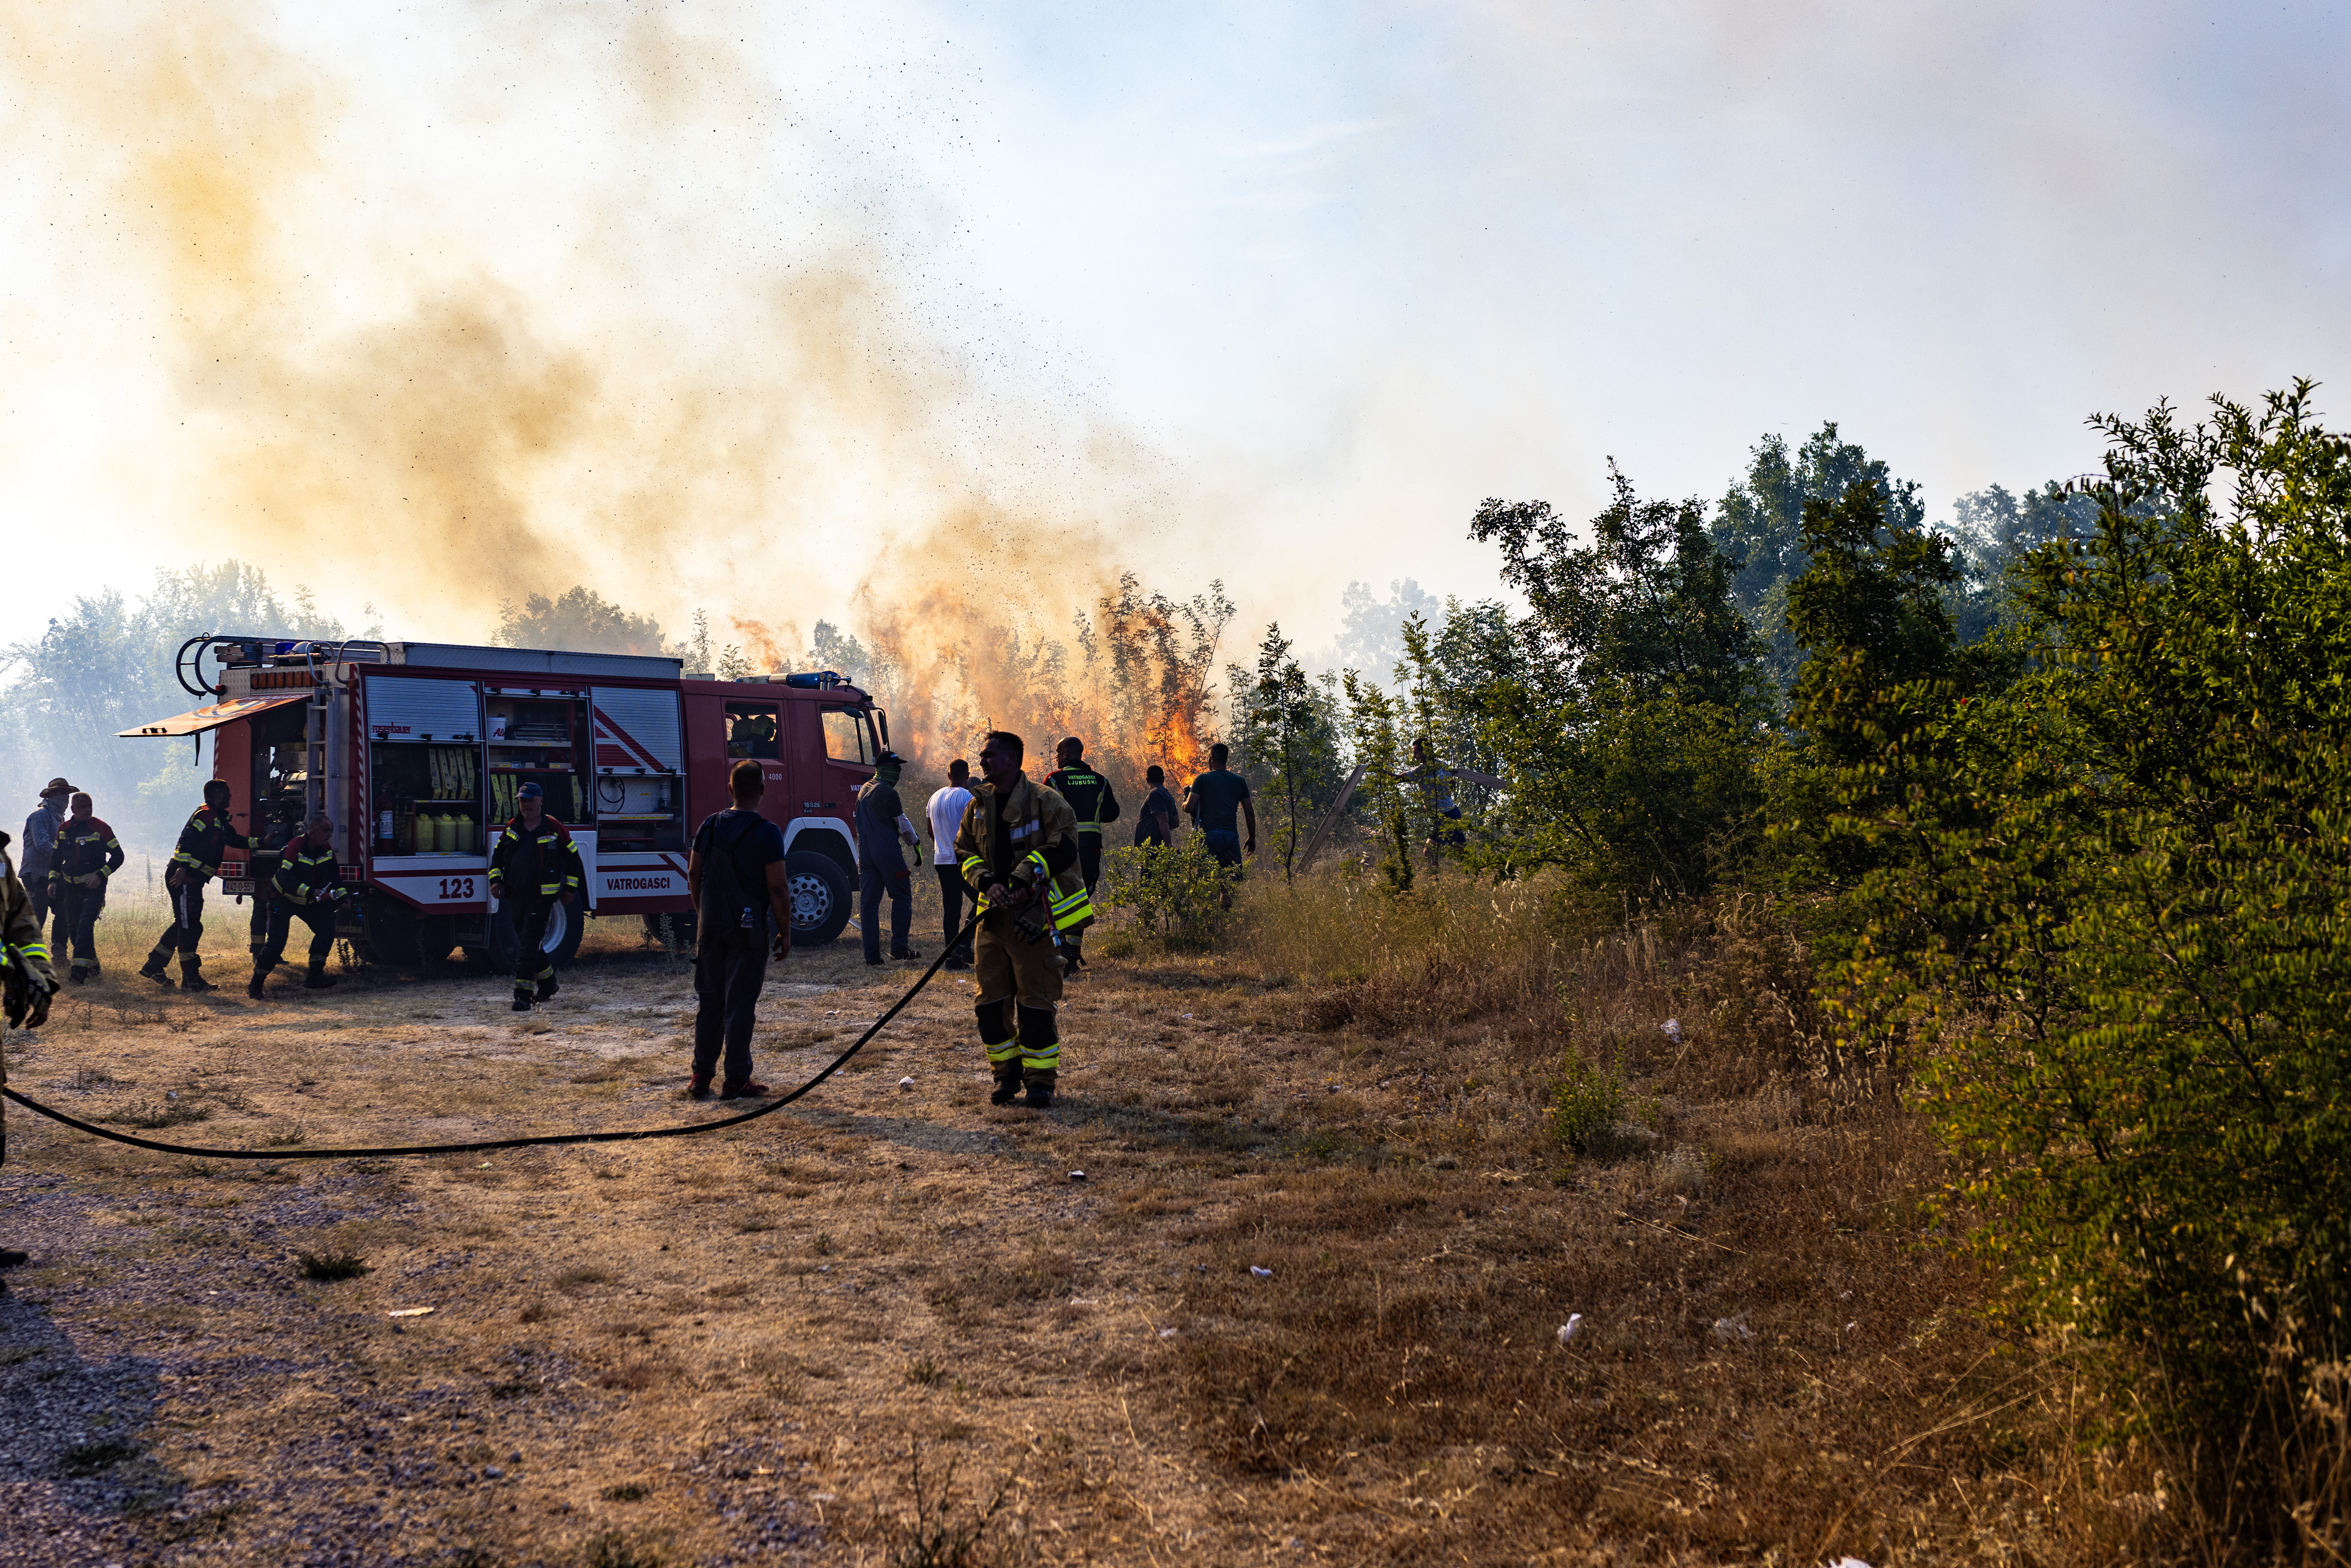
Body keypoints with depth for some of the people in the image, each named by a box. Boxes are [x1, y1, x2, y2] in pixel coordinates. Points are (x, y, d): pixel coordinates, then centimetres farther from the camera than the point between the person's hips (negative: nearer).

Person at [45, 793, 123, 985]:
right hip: (71, 887, 5)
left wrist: (101, 876, -16)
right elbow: (56, 857, 17)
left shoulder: (100, 827, -8)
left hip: (94, 885, -5)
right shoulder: (64, 829, 5)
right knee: (73, 931, 8)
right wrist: (53, 879, 3)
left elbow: (118, 856, -5)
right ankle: (93, 966, 25)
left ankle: (80, 969, -24)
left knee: (85, 925, -20)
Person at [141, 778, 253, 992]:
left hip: (192, 880, 11)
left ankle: (153, 966, 27)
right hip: (183, 879, -11)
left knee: (184, 925, 17)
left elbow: (234, 839, 26)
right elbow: (188, 838, -24)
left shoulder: (218, 818, 18)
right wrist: (183, 868, -33)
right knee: (190, 927, -8)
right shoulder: (206, 814, -14)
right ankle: (191, 979, -5)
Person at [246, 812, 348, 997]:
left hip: (309, 901, 7)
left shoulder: (326, 849, -3)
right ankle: (255, 984, 0)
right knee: (277, 941, -13)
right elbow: (285, 879, -35)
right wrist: (312, 892, -41)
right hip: (284, 899, -7)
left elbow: (334, 875, 5)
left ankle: (314, 977, -4)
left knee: (326, 928, -10)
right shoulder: (295, 848, -26)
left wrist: (342, 896, -9)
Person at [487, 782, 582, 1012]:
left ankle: (523, 993, -16)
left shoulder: (554, 828, -2)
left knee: (530, 941, -13)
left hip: (542, 896, -6)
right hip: (516, 896, 6)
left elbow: (572, 857, 5)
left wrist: (570, 888, 4)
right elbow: (498, 856, 17)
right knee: (524, 941, 14)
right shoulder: (511, 828, 9)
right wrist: (496, 879, 2)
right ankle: (548, 983, 32)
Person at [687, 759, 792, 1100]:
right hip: (749, 928, -4)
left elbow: (693, 875, 10)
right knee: (741, 1002, 1)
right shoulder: (767, 833, -12)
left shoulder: (709, 826, 3)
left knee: (708, 998, 14)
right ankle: (736, 1081, 5)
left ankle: (701, 1075, 19)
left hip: (711, 926, 5)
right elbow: (777, 888, -13)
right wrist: (785, 933, -5)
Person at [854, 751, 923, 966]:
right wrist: (916, 842, 11)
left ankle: (871, 954, 5)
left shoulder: (864, 790, 15)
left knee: (868, 903, 6)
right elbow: (903, 824, -5)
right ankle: (899, 947, -2)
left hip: (865, 853, 8)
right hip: (887, 853, -7)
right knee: (902, 898, 4)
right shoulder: (888, 793, -11)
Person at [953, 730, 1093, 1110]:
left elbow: (1064, 847, -12)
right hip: (993, 913, 6)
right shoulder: (978, 805, 13)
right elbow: (964, 853, 14)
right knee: (990, 998, 6)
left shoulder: (1045, 801, -5)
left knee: (1037, 998, -2)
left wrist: (1025, 875, -20)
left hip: (1034, 915, -5)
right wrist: (986, 883, -5)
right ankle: (1007, 1074, 22)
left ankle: (1041, 1080, 9)